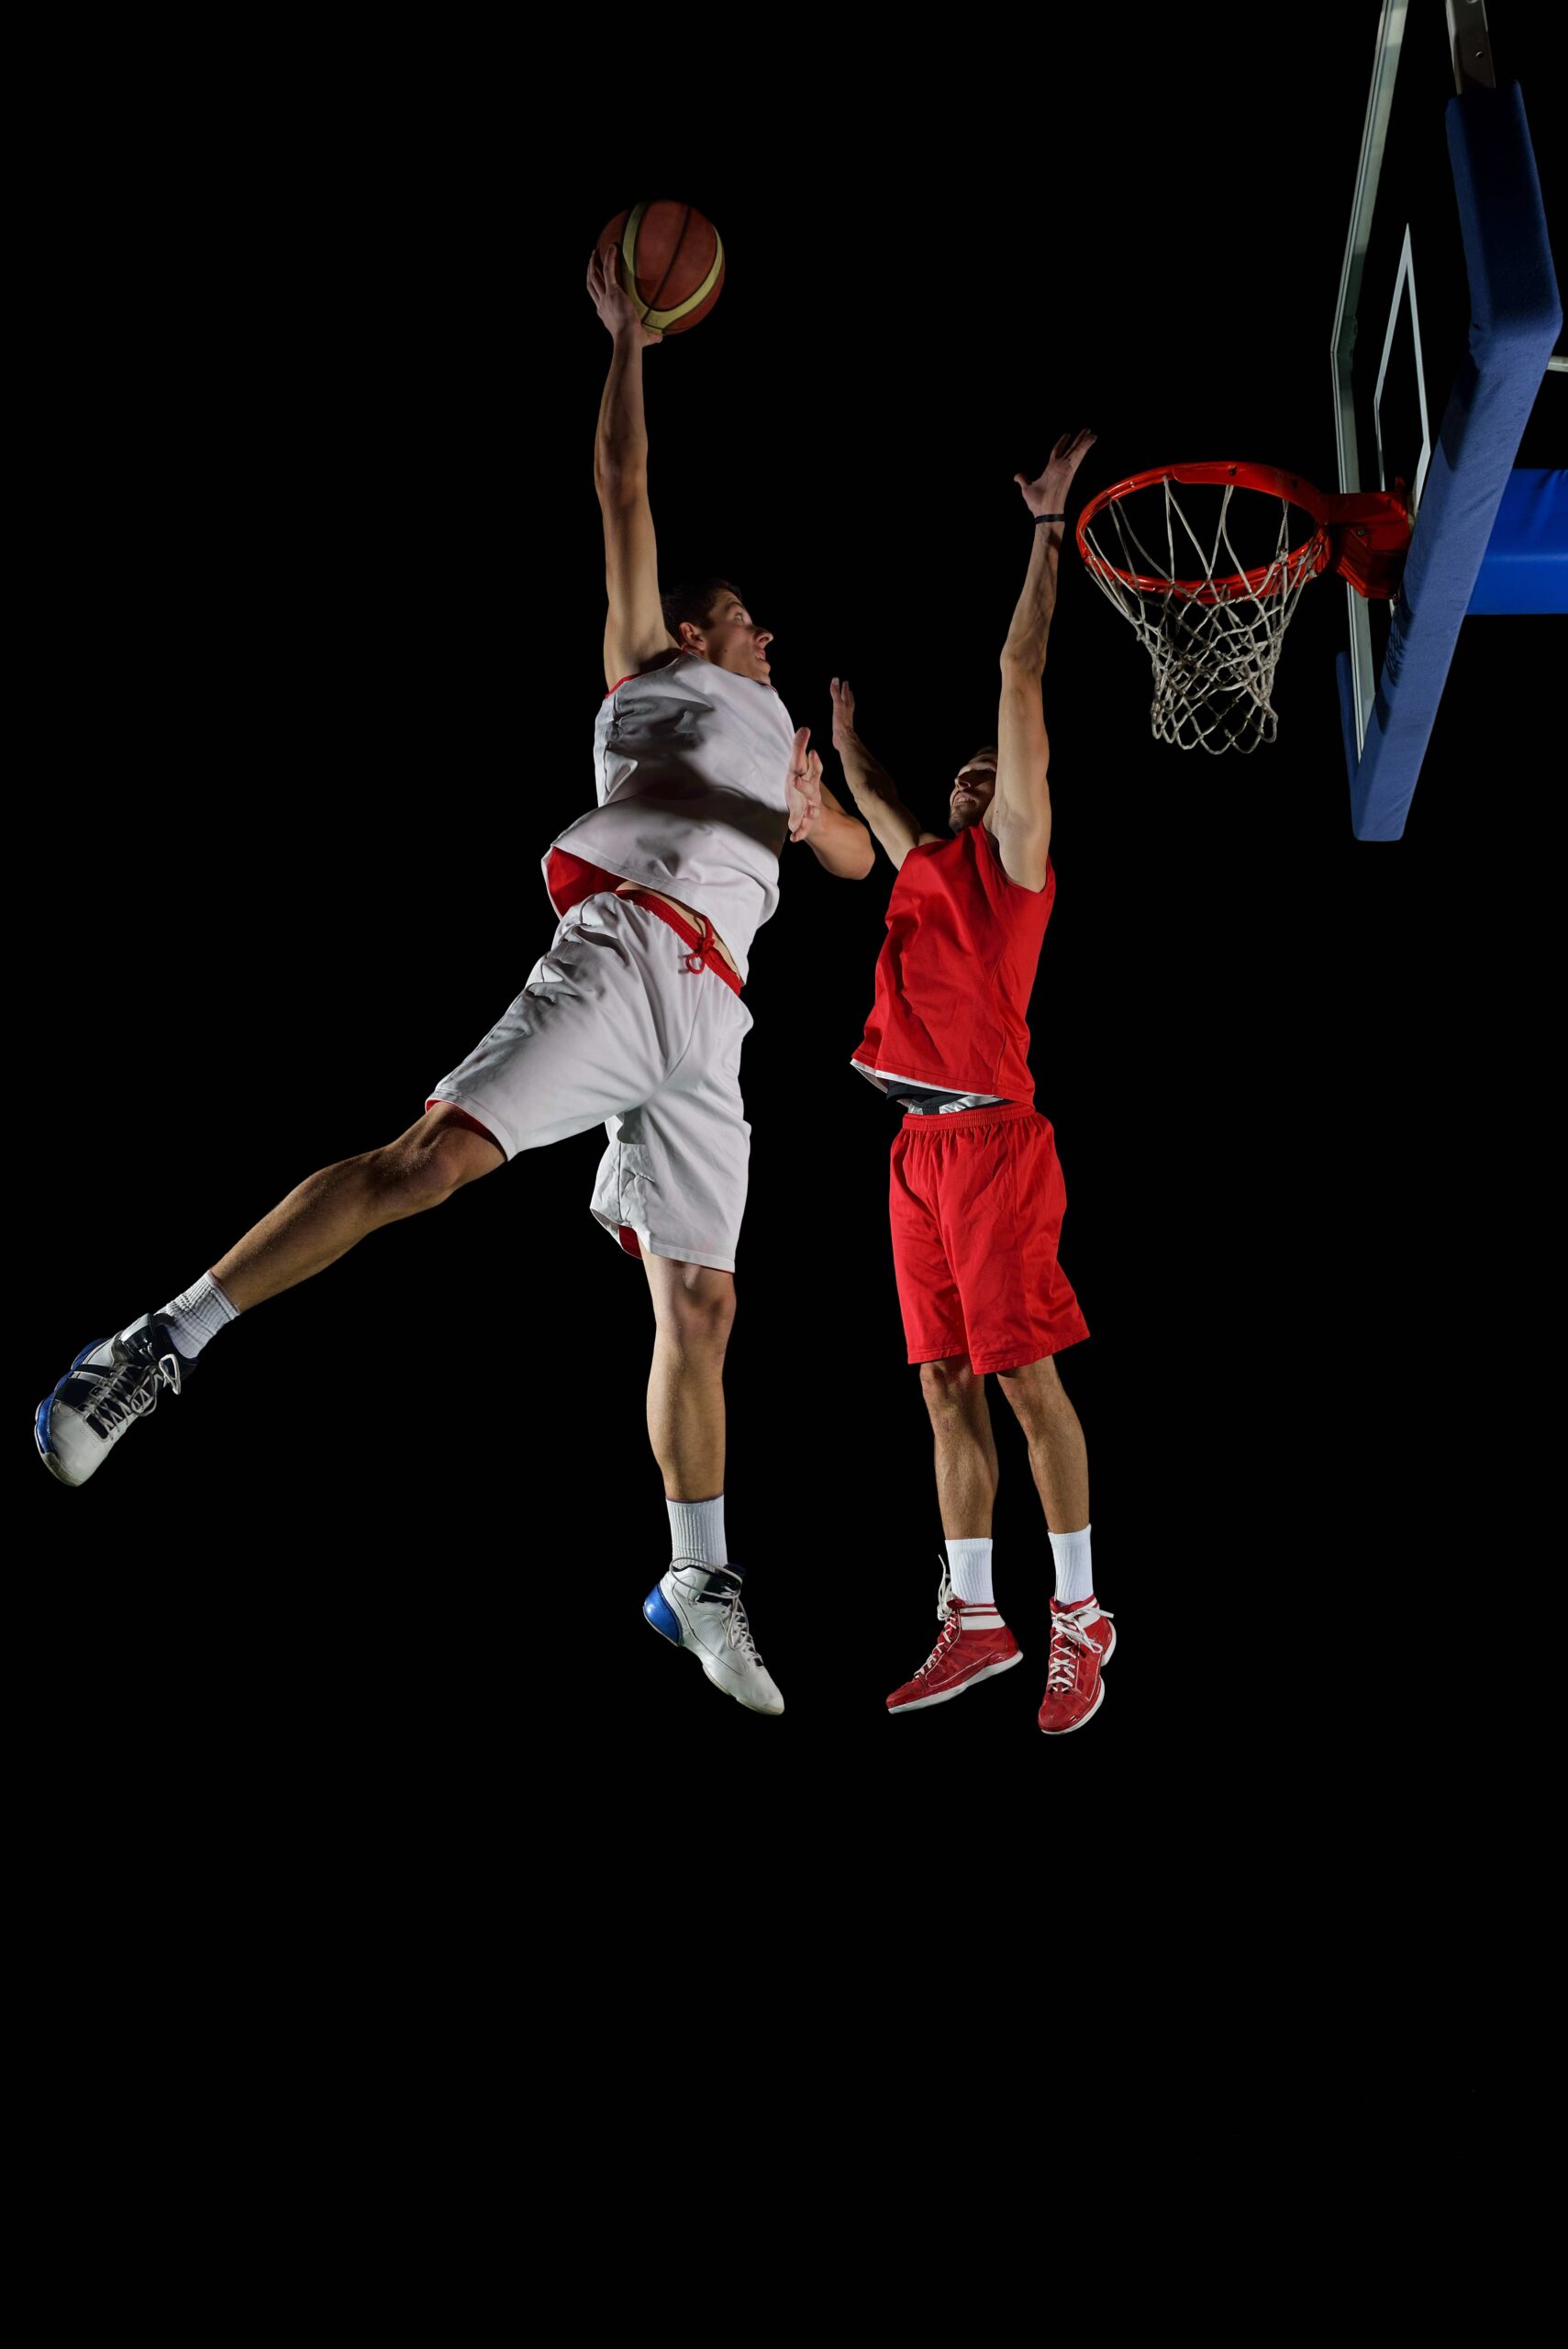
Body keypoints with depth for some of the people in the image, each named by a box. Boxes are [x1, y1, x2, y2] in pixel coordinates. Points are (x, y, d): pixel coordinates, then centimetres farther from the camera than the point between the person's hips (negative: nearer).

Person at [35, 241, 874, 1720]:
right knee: (433, 1153, -25)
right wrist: (628, 339, 18)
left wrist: (816, 814, 13)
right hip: (623, 949, -6)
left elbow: (861, 860, 32)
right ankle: (154, 1353, -24)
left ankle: (697, 1584, 11)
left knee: (698, 1303, 3)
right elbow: (623, 492, 16)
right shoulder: (653, 665, 21)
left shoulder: (777, 737, 37)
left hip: (707, 1016, 6)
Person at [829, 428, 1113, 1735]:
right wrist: (844, 681, 42)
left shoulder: (1013, 855, 3)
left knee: (1026, 1380, -5)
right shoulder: (927, 864, 21)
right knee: (947, 1390, 7)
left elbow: (1022, 679, -2)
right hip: (921, 1147, 7)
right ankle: (976, 1623, 13)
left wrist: (1048, 531, -2)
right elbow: (855, 772, 36)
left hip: (992, 1138, -7)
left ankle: (1080, 1621, 2)